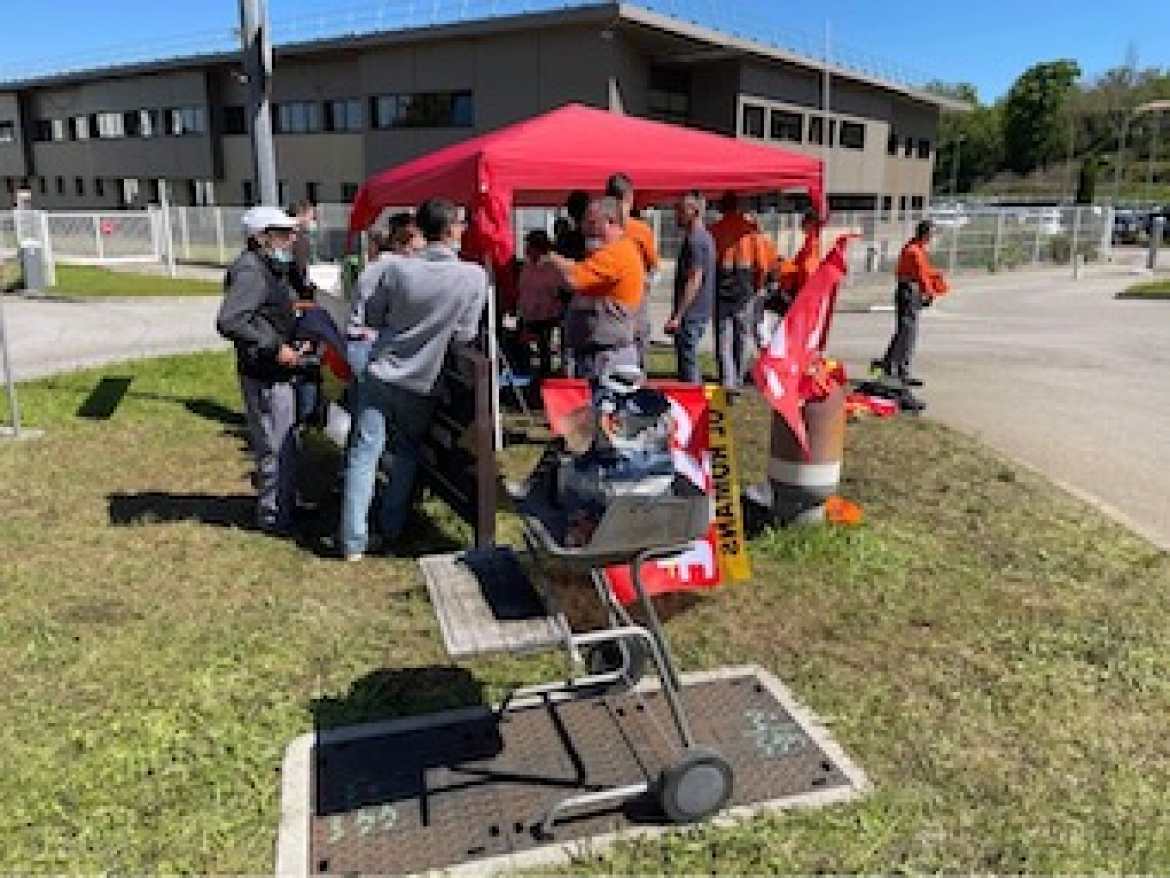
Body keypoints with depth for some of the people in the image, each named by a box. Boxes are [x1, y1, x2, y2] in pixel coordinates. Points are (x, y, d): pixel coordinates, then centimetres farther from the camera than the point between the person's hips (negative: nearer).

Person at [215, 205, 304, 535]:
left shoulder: (268, 268, 15)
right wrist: (275, 348, -25)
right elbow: (228, 322, -28)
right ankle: (274, 516, 11)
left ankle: (283, 504, 37)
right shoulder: (250, 270, -18)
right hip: (265, 376, -11)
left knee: (283, 442, 22)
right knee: (277, 446, -1)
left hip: (276, 374, 11)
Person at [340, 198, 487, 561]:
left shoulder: (398, 268, -7)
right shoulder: (474, 276, -12)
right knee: (408, 454, 20)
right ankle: (391, 529, 26)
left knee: (364, 454, 4)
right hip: (421, 384, 0)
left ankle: (354, 541, 5)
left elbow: (372, 317, 3)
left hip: (380, 374, 1)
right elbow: (465, 334, -9)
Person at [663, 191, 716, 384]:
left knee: (687, 363, -6)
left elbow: (694, 280, -22)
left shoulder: (694, 240, -16)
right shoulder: (705, 237, 16)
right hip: (701, 312, 10)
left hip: (690, 315, -10)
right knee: (690, 361, 18)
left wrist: (677, 316, -22)